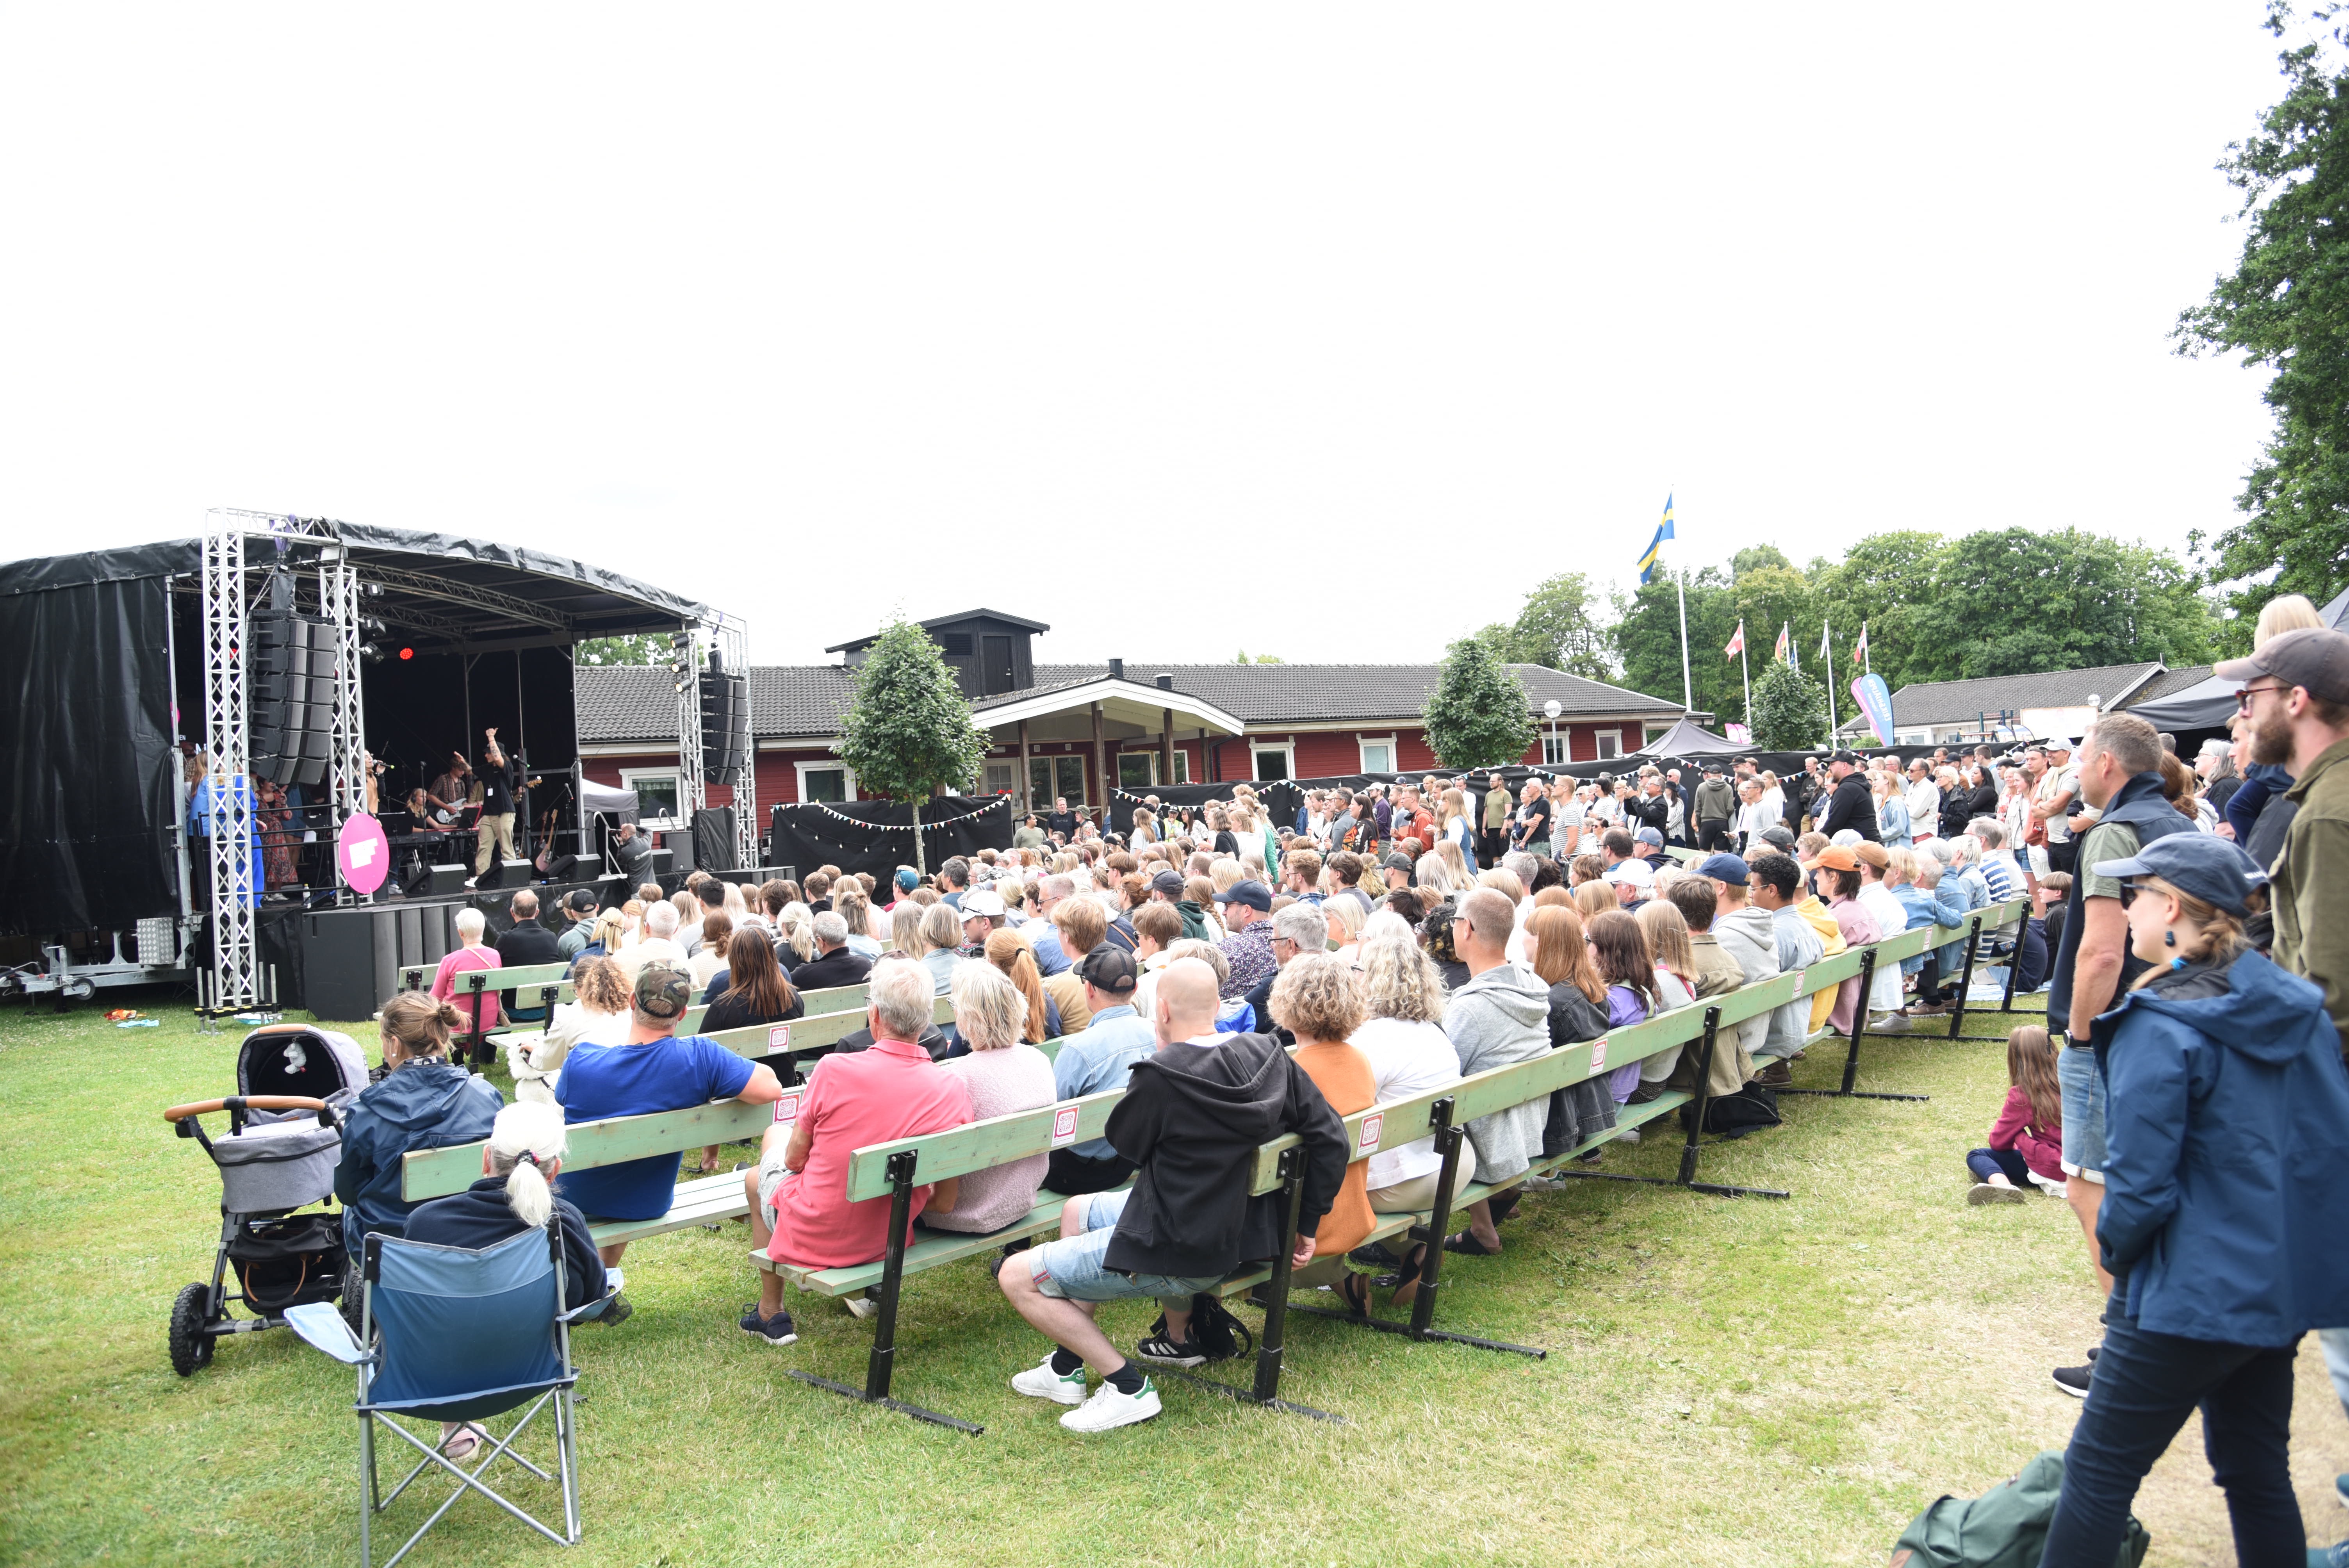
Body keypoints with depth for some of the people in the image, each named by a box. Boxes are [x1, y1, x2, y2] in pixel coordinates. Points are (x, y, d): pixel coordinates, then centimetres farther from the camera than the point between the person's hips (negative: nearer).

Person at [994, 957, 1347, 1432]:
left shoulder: (1161, 1077, -26)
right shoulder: (1270, 1056, -7)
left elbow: (1126, 1144, -6)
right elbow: (1330, 1138, -3)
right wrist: (1306, 1226, 7)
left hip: (1180, 1256, -8)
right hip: (1240, 1231, 8)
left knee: (1017, 1277, 2)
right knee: (1079, 1210, 29)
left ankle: (1128, 1387, 0)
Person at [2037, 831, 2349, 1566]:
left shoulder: (2158, 1028, -21)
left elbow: (2140, 1187, -21)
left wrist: (2117, 1248, -2)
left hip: (2191, 1295, -8)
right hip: (2288, 1281, 8)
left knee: (2099, 1471, 5)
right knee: (2258, 1474, 21)